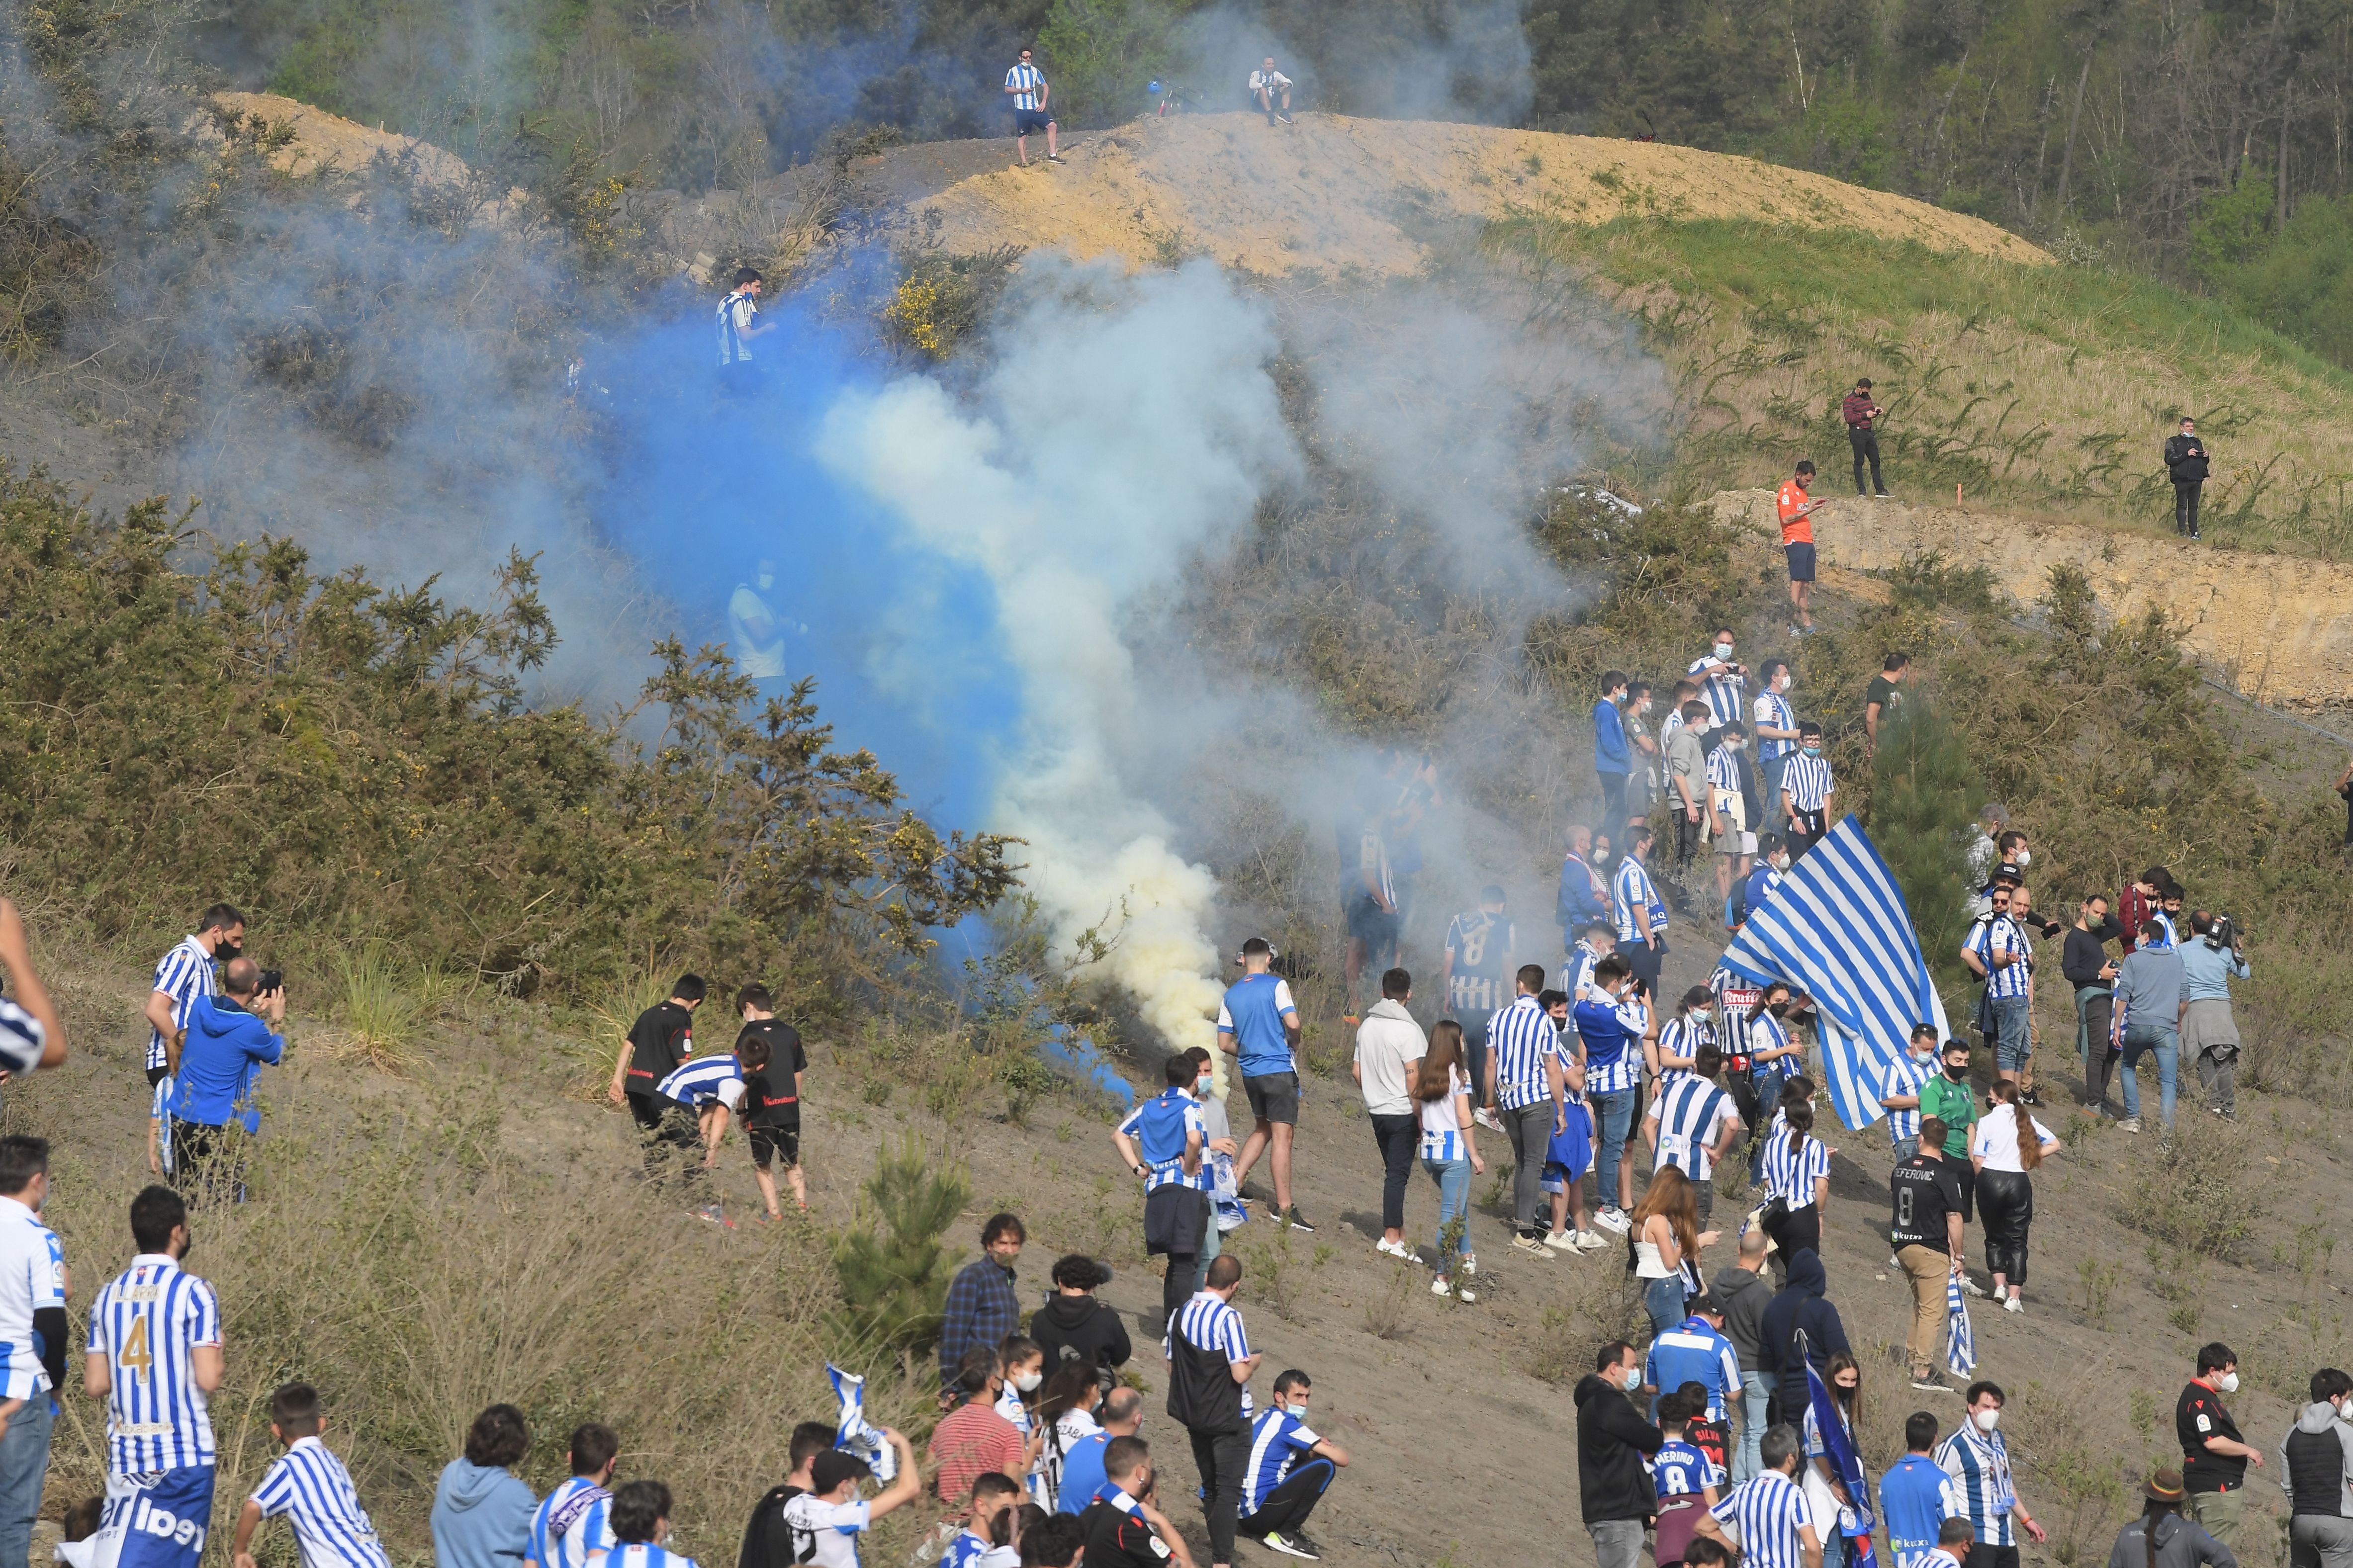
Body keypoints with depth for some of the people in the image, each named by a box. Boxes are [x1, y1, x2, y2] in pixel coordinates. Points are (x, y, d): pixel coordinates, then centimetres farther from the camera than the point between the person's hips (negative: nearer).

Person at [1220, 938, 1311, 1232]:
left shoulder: (1231, 995, 9)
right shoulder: (1276, 985, -7)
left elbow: (1224, 1044, 9)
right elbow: (1292, 1023, -18)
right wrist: (1294, 1043, 3)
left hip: (1250, 1073, 6)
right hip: (1280, 1070, -6)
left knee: (1262, 1129, 24)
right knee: (1282, 1136, -5)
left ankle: (1234, 1180, 15)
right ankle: (1284, 1208, -7)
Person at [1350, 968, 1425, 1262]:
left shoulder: (1367, 1025, 7)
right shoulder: (1407, 1030, -15)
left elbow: (1356, 1070, 12)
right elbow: (1412, 1077, -18)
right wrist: (1421, 1118, -12)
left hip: (1377, 1110, 7)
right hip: (1402, 1113, -7)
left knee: (1394, 1172, 16)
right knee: (1398, 1174, -2)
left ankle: (1397, 1230, 20)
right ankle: (1391, 1238, 0)